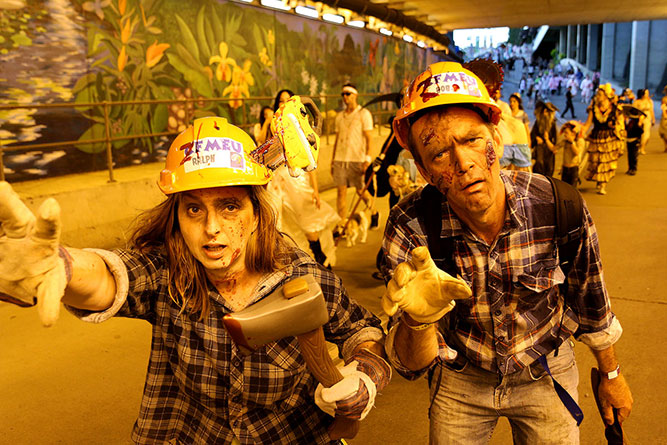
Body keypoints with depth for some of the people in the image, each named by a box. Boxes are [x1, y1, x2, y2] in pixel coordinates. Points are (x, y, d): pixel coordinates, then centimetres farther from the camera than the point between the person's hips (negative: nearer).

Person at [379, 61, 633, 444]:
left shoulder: (559, 207, -26)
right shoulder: (409, 228, -27)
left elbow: (589, 299, -5)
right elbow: (412, 364, -24)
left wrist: (611, 374, 10)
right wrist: (419, 322, -47)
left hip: (545, 377, 1)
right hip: (460, 380, 0)